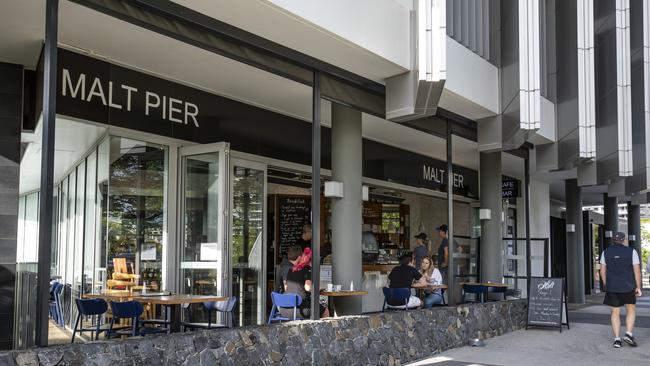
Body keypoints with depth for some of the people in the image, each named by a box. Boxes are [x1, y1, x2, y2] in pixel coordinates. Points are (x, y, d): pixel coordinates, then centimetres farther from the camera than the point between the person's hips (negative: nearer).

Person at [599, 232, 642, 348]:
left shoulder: (606, 252, 4)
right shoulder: (631, 251, -2)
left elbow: (602, 271, 5)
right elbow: (637, 271, -6)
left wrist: (606, 285, 14)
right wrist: (638, 287, 0)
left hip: (612, 287, 2)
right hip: (628, 287, -2)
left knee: (615, 312, 8)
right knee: (631, 310, 15)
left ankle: (617, 339, 3)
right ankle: (629, 334, 1)